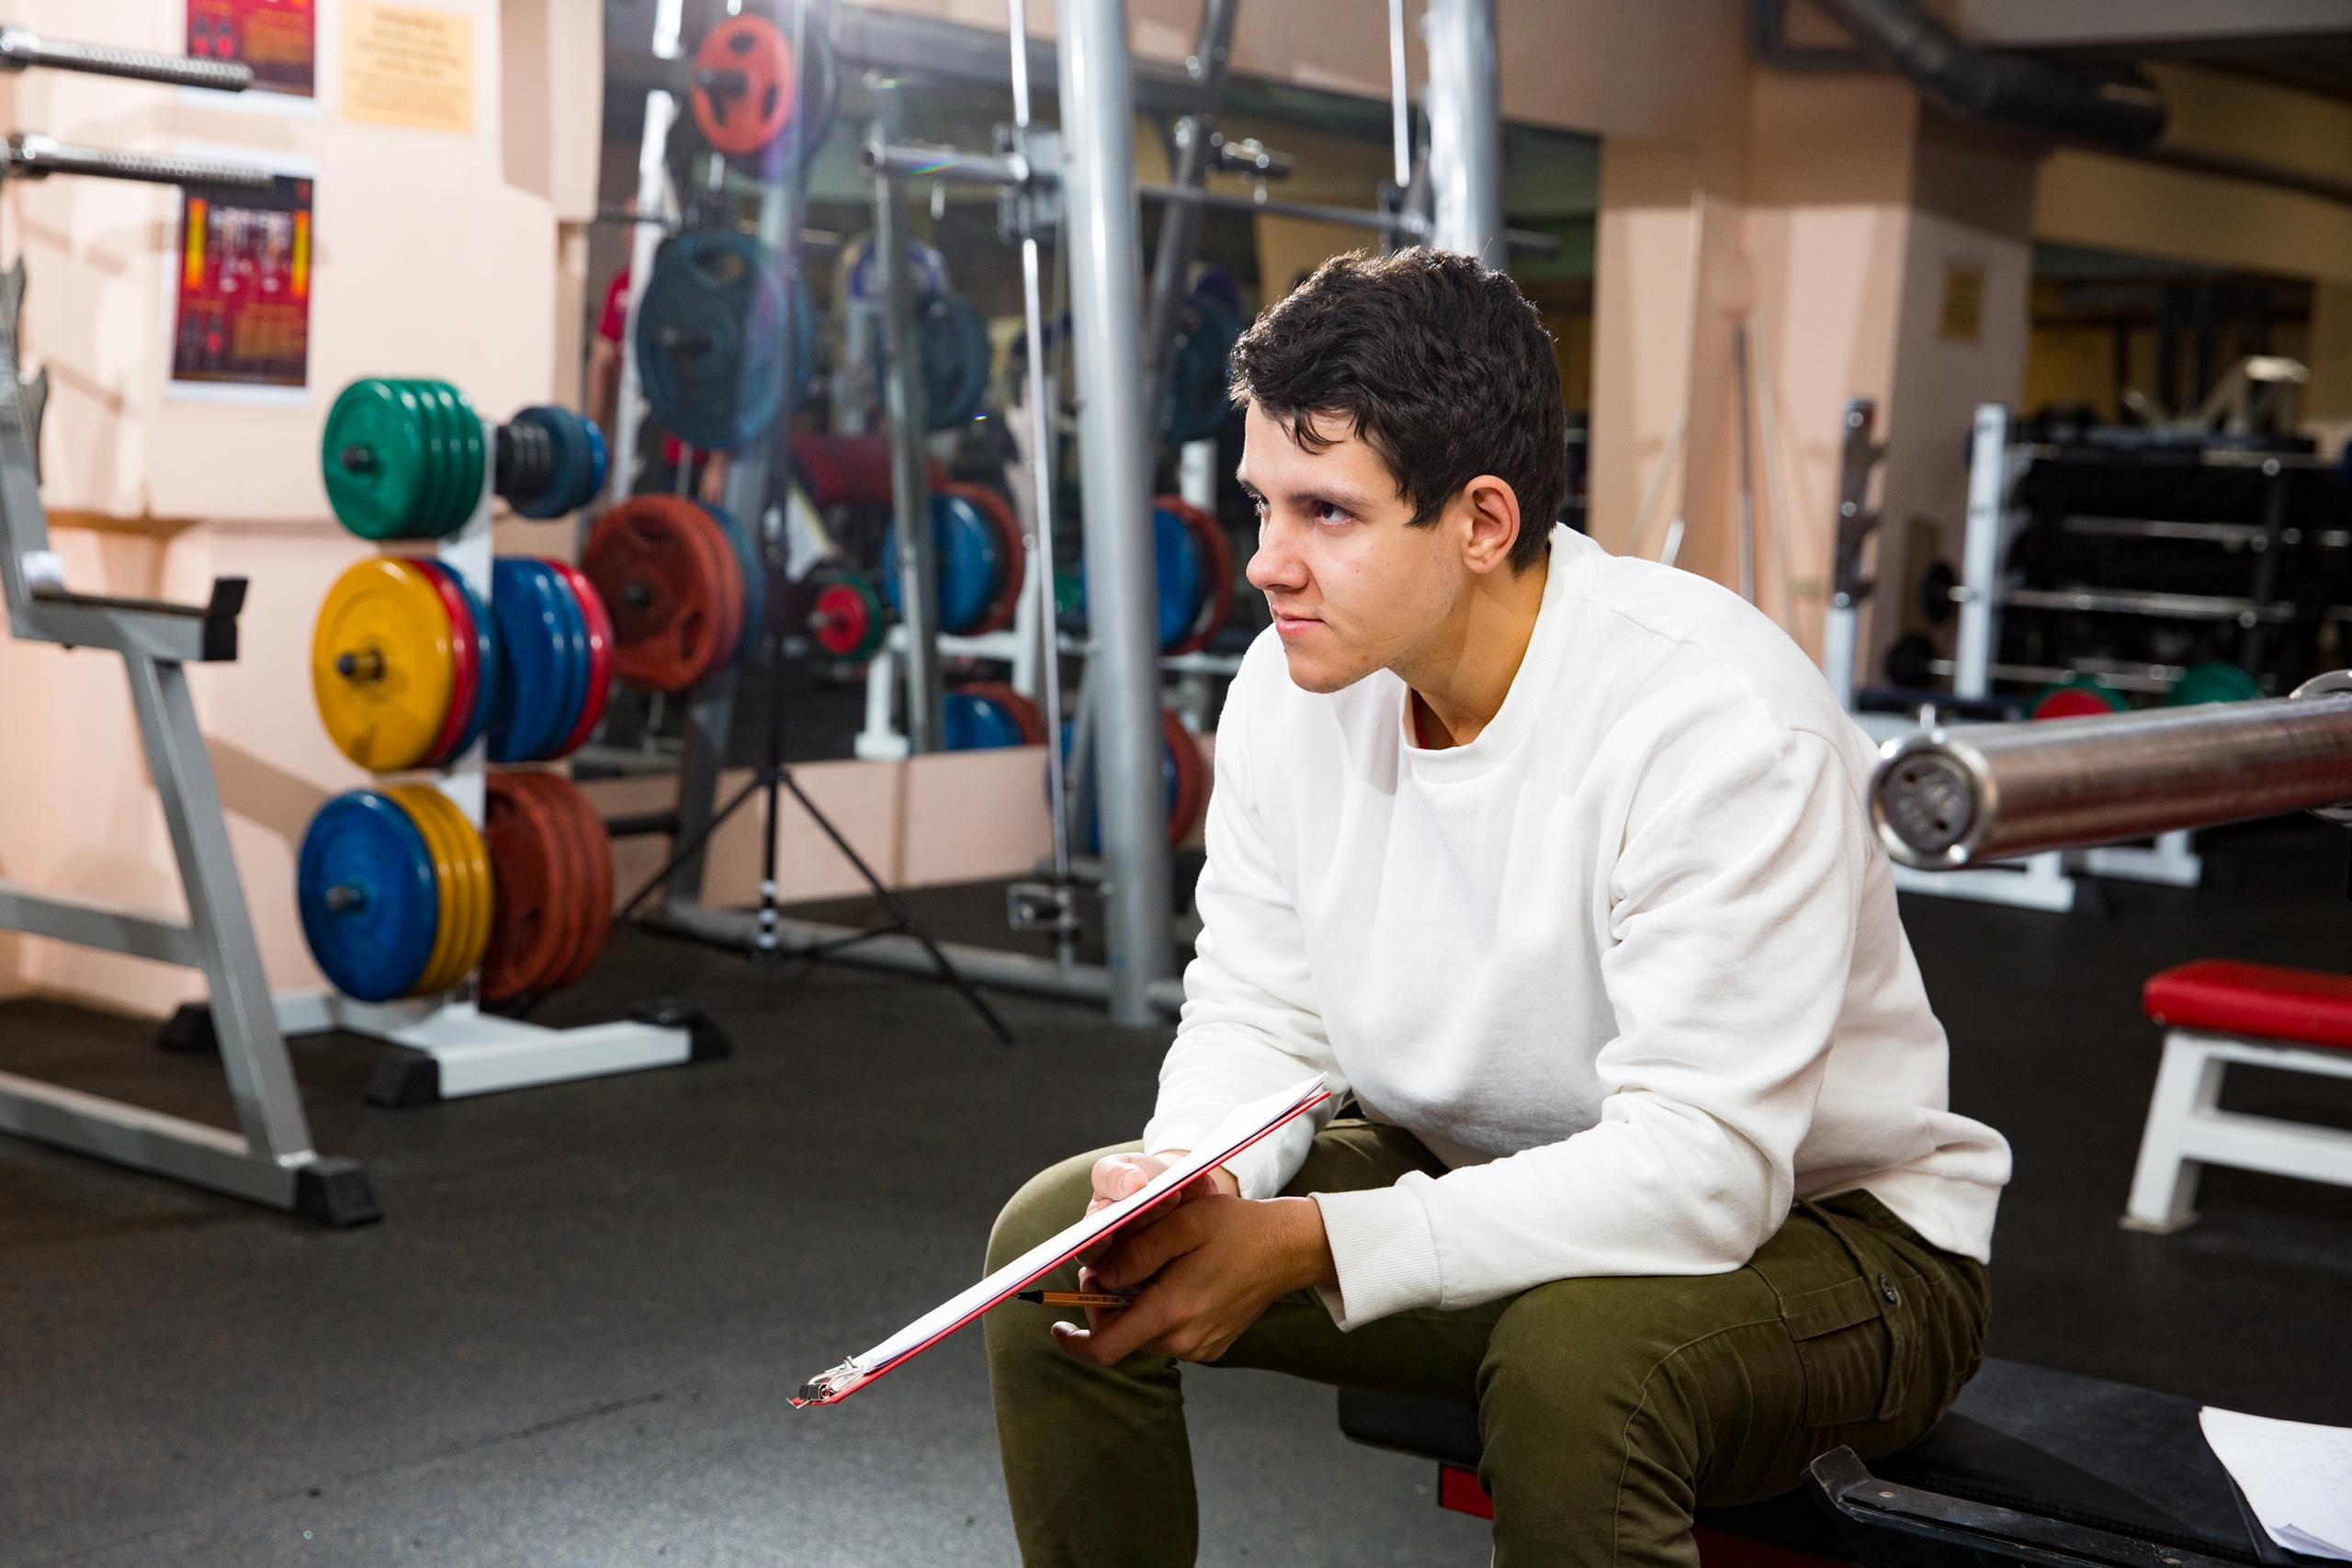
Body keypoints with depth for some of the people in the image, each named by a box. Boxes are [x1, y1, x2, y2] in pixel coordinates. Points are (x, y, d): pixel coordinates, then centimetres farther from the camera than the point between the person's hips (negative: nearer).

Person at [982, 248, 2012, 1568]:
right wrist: (1194, 1179, -24)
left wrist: (1304, 1246, -37)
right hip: (1487, 1187, 7)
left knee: (1577, 1348, -40)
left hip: (1818, 1227, -6)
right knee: (1059, 1236, -8)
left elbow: (1698, 1175, -33)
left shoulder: (1716, 723, -29)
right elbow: (1258, 1017, 0)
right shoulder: (1293, 689, -7)